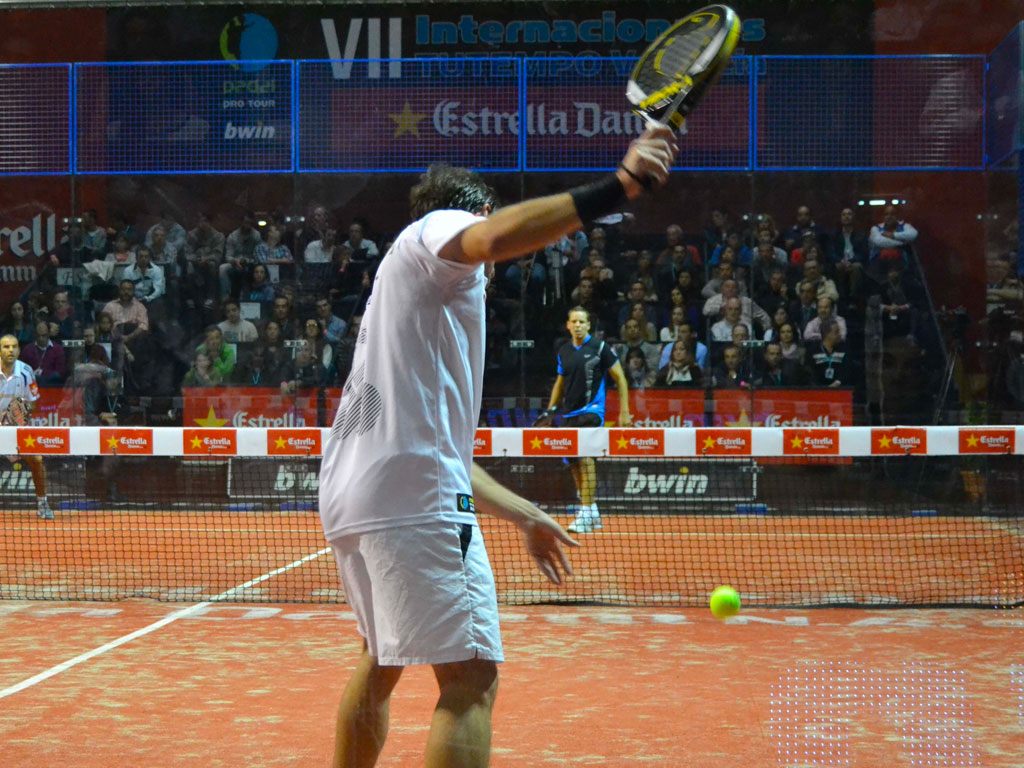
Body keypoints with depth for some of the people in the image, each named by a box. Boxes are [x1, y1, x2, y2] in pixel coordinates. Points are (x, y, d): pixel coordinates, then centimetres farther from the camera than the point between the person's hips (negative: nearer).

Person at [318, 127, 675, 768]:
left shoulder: (417, 283, 32)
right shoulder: (440, 226, 6)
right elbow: (492, 238, -23)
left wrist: (523, 515, 33)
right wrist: (616, 187, -29)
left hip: (350, 497, 10)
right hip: (414, 496, -10)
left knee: (381, 662, 26)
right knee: (471, 680, -11)